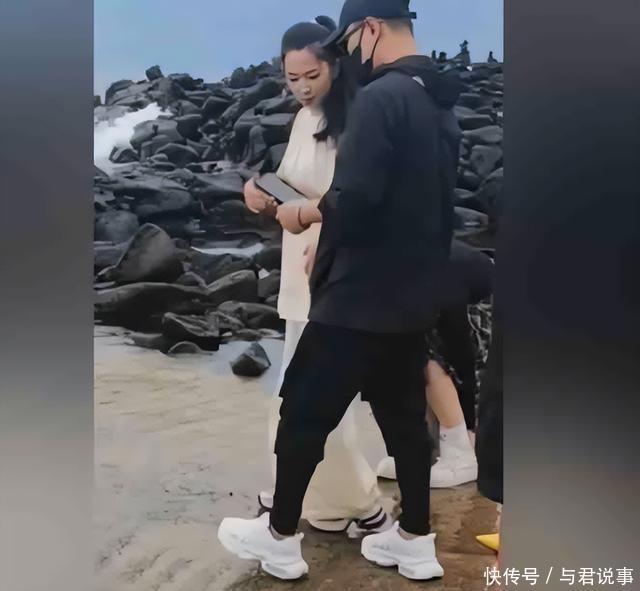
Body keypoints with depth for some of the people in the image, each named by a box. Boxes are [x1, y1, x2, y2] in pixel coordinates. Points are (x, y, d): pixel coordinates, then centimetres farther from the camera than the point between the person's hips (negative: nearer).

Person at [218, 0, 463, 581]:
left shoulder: (382, 97, -18)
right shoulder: (442, 106, 11)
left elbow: (354, 199, -25)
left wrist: (314, 210, -5)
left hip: (359, 298, -8)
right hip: (414, 298, 9)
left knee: (304, 412, 6)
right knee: (404, 415, 16)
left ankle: (279, 537, 20)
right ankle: (416, 540, 27)